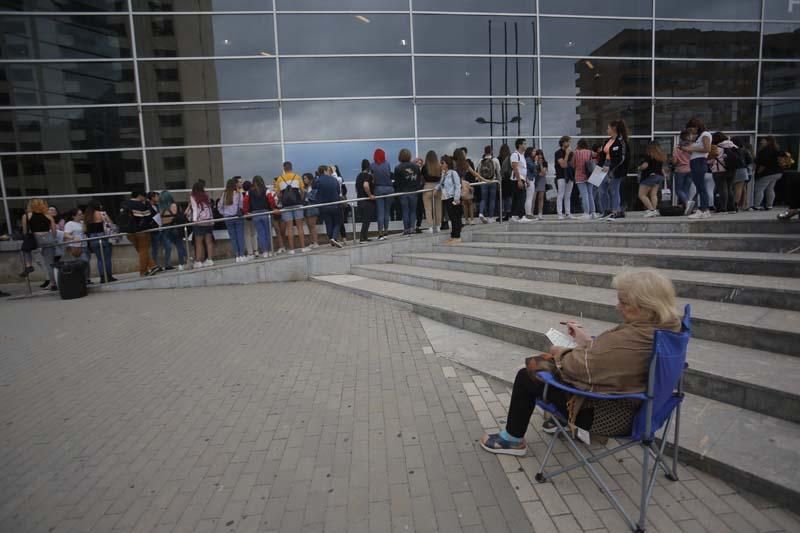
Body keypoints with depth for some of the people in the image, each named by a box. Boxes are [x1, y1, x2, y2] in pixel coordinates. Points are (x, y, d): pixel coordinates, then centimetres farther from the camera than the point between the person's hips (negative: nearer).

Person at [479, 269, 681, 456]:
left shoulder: (630, 339, -35)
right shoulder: (665, 325, -7)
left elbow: (578, 366, -23)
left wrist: (560, 353, -4)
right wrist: (587, 340, 10)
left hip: (608, 415, -9)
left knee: (526, 377, 1)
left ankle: (513, 439, 23)